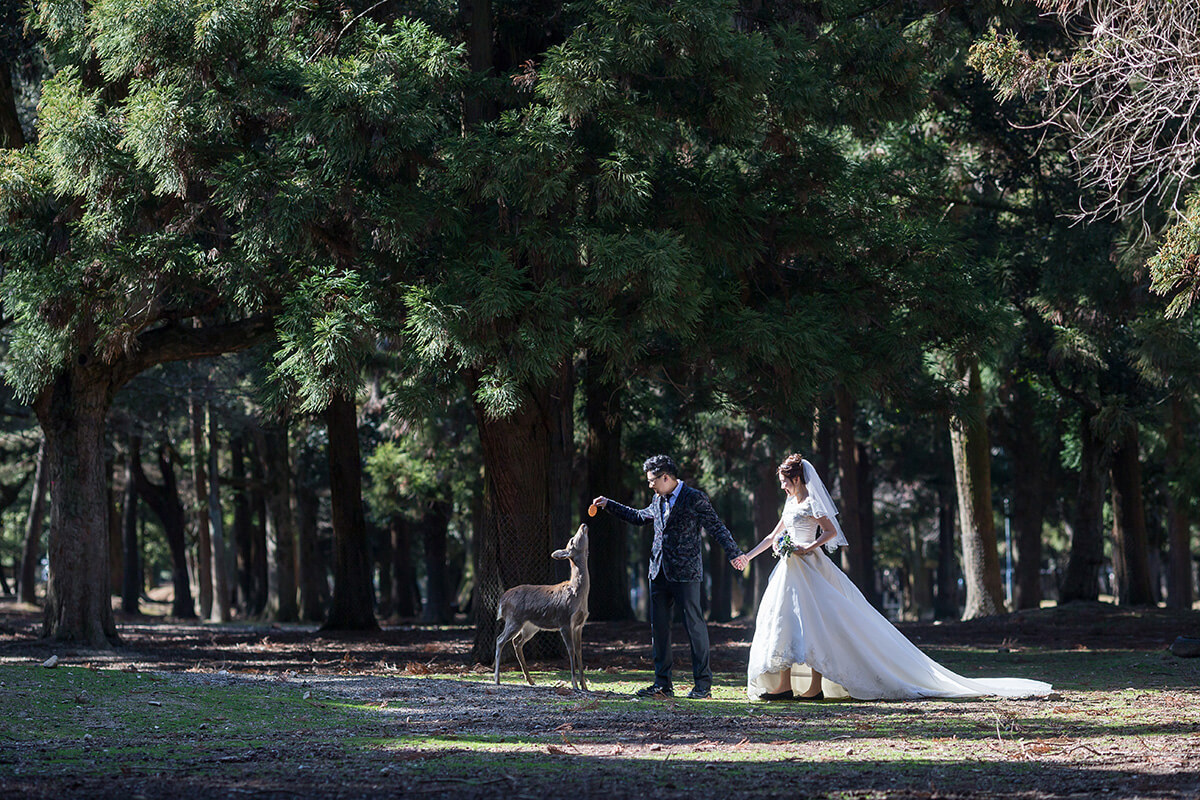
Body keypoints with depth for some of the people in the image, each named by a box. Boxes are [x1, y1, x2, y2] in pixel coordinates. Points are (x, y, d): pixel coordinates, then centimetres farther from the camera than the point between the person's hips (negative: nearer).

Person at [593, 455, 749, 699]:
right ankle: (663, 684, 12)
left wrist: (734, 553, -23)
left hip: (685, 573, -7)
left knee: (694, 624, -3)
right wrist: (608, 505, 29)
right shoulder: (659, 500, 15)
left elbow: (716, 528, -11)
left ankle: (703, 684, 2)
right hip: (659, 572, 7)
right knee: (659, 626, 6)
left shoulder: (695, 498, -8)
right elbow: (639, 517, 31)